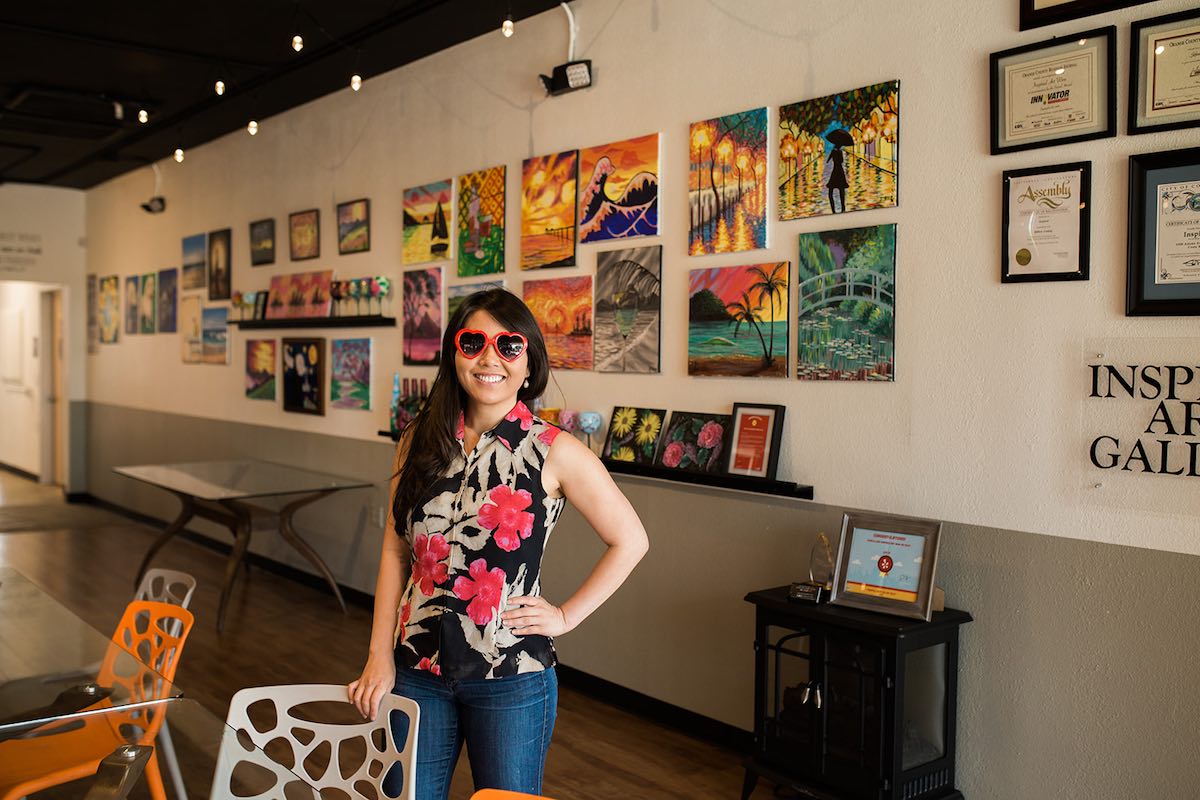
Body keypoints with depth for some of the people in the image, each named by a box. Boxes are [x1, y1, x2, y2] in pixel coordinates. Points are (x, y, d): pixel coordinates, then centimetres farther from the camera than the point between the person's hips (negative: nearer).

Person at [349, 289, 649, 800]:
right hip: (417, 666, 3)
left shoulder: (555, 452, -9)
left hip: (511, 677, -3)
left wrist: (567, 615, -5)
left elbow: (630, 540, -2)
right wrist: (380, 656, 0)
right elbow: (395, 551, 4)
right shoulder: (420, 443, 2)